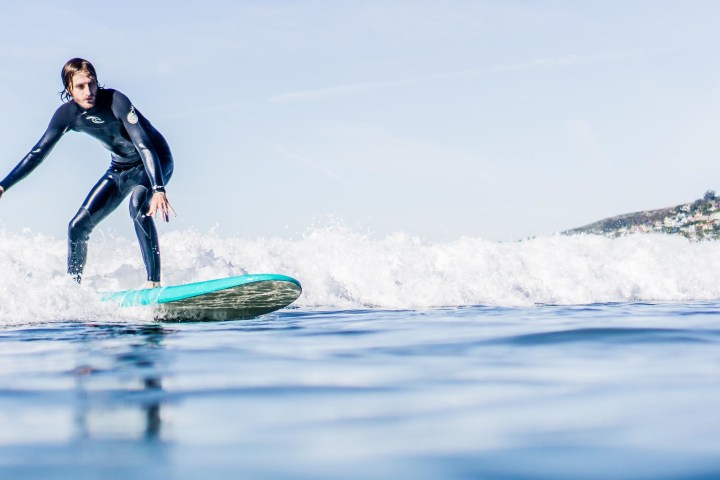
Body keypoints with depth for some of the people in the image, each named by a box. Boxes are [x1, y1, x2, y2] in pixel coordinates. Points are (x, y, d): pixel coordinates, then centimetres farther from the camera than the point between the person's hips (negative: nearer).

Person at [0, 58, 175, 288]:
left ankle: (154, 282, -36)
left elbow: (144, 146, -35)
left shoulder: (115, 101, -28)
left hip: (156, 160, -6)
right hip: (120, 168, 6)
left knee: (138, 205, -37)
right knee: (78, 226, 0)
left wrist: (158, 190, -47)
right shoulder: (67, 114, -12)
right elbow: (38, 153, -3)